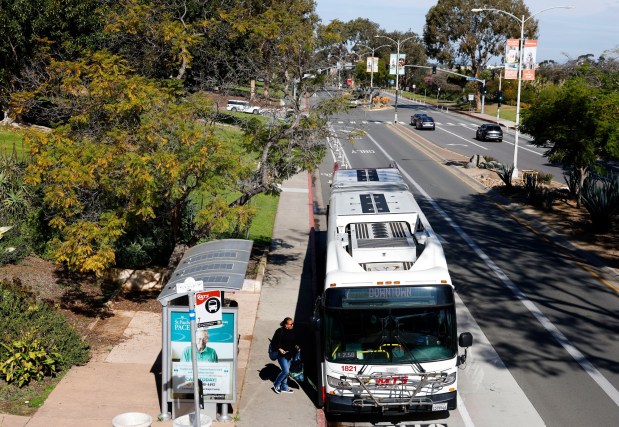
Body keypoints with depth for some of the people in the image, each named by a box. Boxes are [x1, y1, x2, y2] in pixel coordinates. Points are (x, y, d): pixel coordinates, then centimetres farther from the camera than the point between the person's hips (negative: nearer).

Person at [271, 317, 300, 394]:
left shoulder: (293, 331, 1)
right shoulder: (280, 331, -16)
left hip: (289, 355, 6)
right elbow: (273, 343, -11)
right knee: (286, 371, -11)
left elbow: (295, 341, 16)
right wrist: (279, 349, -21)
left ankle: (284, 388, 27)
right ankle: (276, 385, 10)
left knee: (286, 371, 14)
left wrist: (297, 346, -3)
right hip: (282, 355, -6)